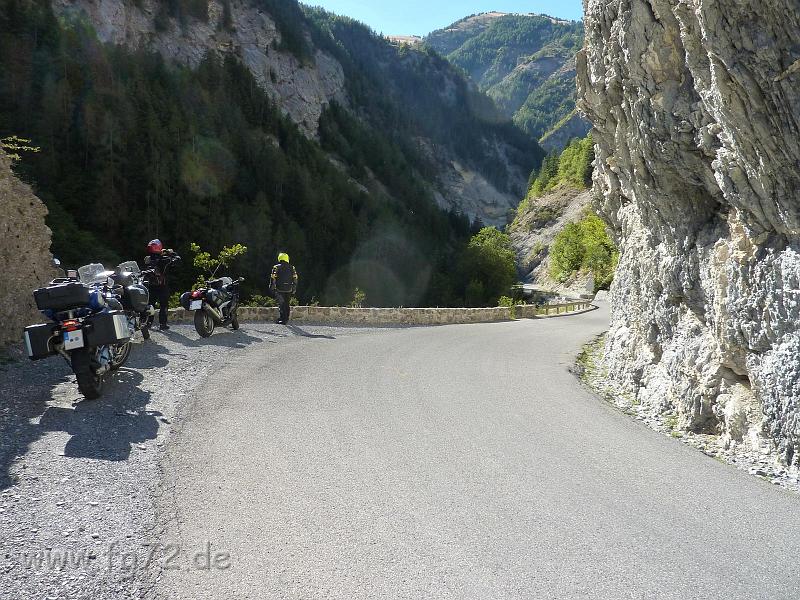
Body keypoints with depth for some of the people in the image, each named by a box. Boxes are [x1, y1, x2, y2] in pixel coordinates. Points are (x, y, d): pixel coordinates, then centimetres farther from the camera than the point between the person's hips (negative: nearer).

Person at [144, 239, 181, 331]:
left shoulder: (147, 260, -3)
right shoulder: (163, 260, -15)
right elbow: (177, 258, -8)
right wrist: (171, 253, 9)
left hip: (151, 286, 4)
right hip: (163, 286, -4)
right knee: (163, 306, 4)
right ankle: (162, 324, 2)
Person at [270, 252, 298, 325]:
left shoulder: (276, 268, -3)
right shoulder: (292, 268, 6)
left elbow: (273, 279, -6)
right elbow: (295, 280, 6)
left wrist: (272, 289, 1)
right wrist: (294, 290, 11)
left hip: (280, 290, -3)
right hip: (289, 290, 3)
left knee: (281, 304, 0)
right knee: (286, 304, 12)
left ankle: (283, 319, -7)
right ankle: (286, 319, 17)